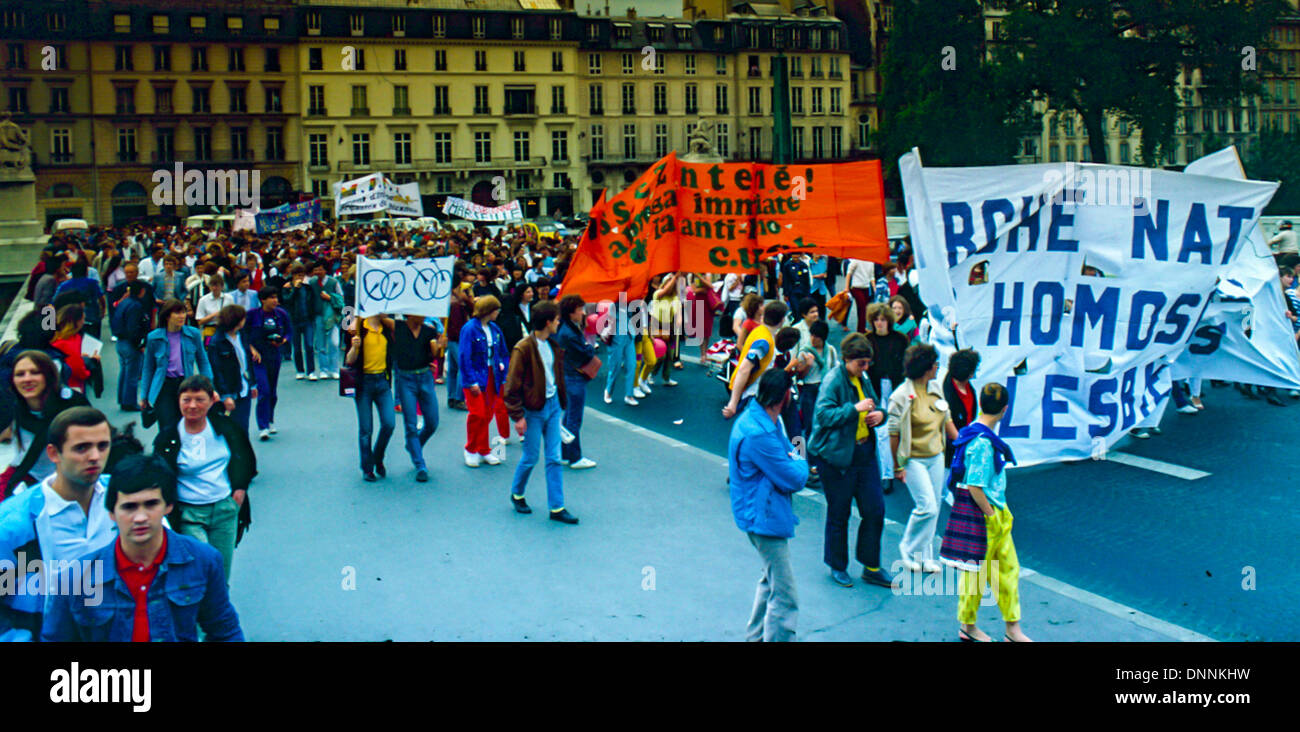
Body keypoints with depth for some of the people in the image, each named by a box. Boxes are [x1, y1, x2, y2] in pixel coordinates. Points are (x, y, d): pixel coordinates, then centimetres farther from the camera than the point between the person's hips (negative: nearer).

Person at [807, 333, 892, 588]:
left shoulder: (863, 379, 10)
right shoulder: (833, 380, -12)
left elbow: (875, 407, 24)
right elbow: (824, 414, -21)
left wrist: (879, 414, 1)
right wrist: (855, 408, -26)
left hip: (865, 453, 7)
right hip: (837, 456, -7)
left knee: (875, 509, 7)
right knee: (838, 514, 5)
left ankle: (871, 567, 20)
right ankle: (837, 567, 22)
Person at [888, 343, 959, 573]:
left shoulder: (935, 388, 4)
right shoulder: (901, 396, -17)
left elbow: (947, 420, 16)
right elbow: (894, 433, -14)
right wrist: (898, 467, -11)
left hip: (936, 457, 7)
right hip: (914, 459, -7)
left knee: (933, 509, 10)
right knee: (927, 507, -12)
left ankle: (924, 557, 22)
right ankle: (908, 550, 10)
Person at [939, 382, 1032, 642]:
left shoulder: (979, 433, 5)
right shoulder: (982, 442, -24)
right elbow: (974, 487, -25)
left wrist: (998, 514, 18)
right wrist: (991, 516, -17)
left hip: (995, 512, 10)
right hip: (979, 513, -10)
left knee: (1008, 567, 14)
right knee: (976, 571, 6)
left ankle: (1012, 629, 23)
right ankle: (967, 627, 23)